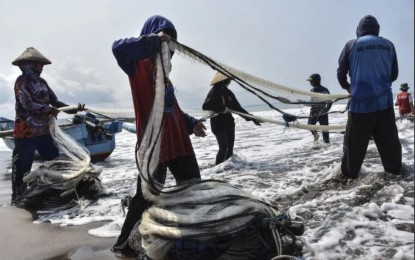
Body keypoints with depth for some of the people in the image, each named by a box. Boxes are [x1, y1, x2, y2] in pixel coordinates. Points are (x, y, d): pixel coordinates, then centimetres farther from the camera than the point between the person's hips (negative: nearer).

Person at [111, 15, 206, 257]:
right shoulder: (140, 64, -6)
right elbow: (119, 48, -29)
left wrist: (191, 123, 14)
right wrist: (154, 41, -23)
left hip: (177, 138, 9)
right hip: (153, 141, -9)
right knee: (148, 194, -2)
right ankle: (125, 243, 17)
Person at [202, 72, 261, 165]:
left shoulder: (228, 92, 11)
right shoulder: (214, 92, -9)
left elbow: (238, 108, 13)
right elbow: (205, 106, -21)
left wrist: (252, 118, 8)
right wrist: (221, 108, -31)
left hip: (229, 123, 7)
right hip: (218, 124, -7)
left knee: (230, 147, 6)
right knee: (224, 147, -12)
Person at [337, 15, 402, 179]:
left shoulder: (351, 45, -1)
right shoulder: (388, 45, 8)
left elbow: (341, 73, 3)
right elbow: (394, 74, 14)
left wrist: (347, 87, 23)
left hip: (360, 103, -3)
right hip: (384, 102, 3)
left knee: (354, 142, 6)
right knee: (389, 139, 16)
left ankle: (349, 174, 11)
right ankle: (395, 170, 25)